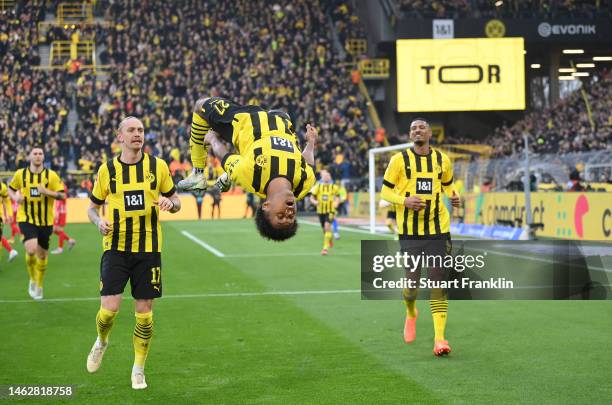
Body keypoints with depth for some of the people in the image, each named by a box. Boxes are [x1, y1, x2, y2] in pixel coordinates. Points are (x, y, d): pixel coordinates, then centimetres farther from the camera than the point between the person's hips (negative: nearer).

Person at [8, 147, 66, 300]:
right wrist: (15, 197, -6)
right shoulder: (20, 174, 0)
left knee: (42, 254, 9)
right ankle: (32, 280, 6)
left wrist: (47, 192, -20)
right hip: (26, 219, -1)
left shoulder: (51, 175, -2)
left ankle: (38, 285, 32)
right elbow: (11, 189, 16)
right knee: (31, 250, -21)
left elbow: (62, 195, -3)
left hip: (46, 221, 1)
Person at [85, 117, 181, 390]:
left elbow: (176, 201, 10)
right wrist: (99, 222, -11)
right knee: (109, 308, -11)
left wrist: (170, 203, -14)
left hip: (148, 249, 1)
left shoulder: (158, 166, 2)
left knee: (144, 313, 2)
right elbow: (93, 207, 11)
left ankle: (138, 369, 20)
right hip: (116, 247, -1)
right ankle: (101, 342, 24)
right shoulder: (107, 170, 1)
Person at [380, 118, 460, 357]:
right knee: (412, 282, 0)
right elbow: (385, 191, 1)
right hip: (410, 232, -1)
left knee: (438, 283, -4)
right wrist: (404, 200, -18)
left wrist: (453, 197, -2)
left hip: (438, 230, 1)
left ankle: (439, 338, -3)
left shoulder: (442, 159, 6)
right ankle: (411, 314, 35)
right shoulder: (400, 159, -1)